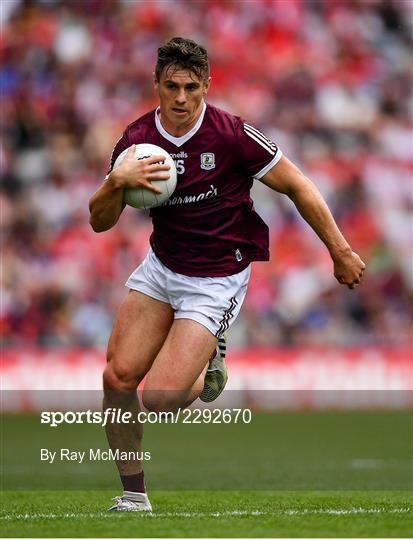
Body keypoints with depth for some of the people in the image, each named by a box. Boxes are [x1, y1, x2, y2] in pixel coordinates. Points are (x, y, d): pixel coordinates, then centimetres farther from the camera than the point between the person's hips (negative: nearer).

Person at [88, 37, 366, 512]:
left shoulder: (233, 135, -18)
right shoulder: (137, 139, -6)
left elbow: (296, 185, -7)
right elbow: (100, 223, -2)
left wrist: (341, 252, -4)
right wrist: (117, 182, -23)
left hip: (216, 281, -5)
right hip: (160, 268, 5)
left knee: (159, 399, -15)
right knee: (118, 377, -7)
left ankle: (206, 365, 20)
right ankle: (134, 498, 11)